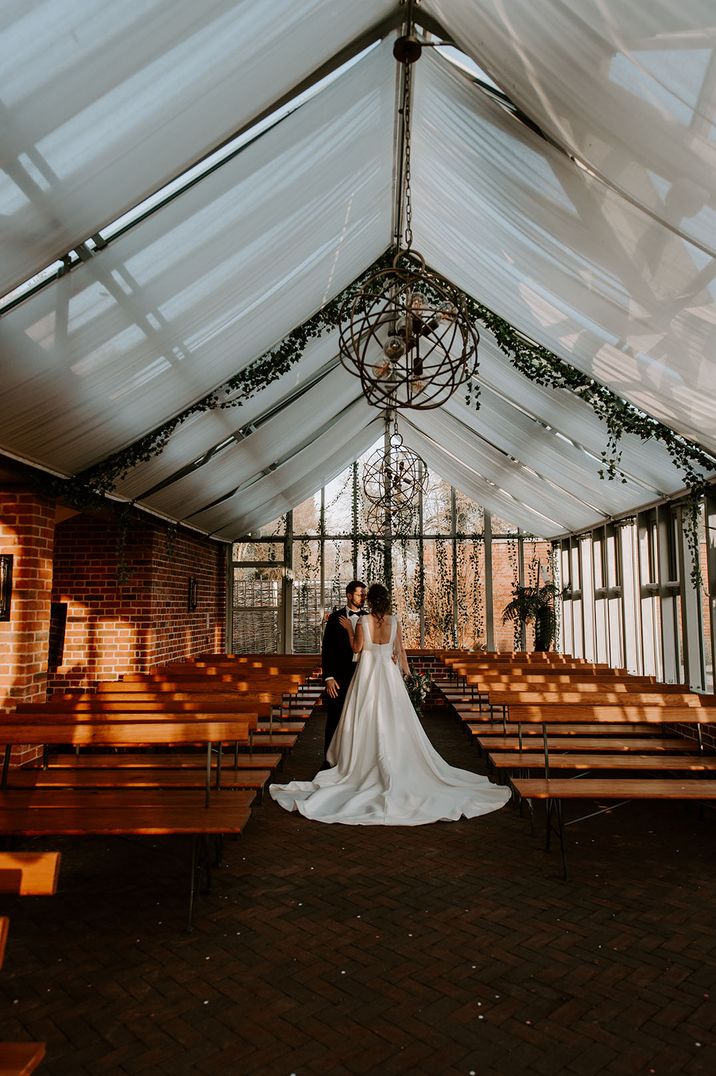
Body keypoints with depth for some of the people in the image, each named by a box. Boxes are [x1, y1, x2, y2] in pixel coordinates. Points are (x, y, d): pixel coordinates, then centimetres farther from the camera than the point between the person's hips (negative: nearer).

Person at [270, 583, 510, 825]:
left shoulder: (363, 622, -12)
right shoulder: (394, 621, -5)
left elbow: (357, 648, -3)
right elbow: (401, 650, 2)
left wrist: (349, 629, 5)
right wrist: (406, 672, 13)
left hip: (368, 673, -2)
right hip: (389, 673, 2)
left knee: (367, 722, 7)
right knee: (393, 722, 9)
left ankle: (363, 765, 14)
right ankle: (401, 767, 15)